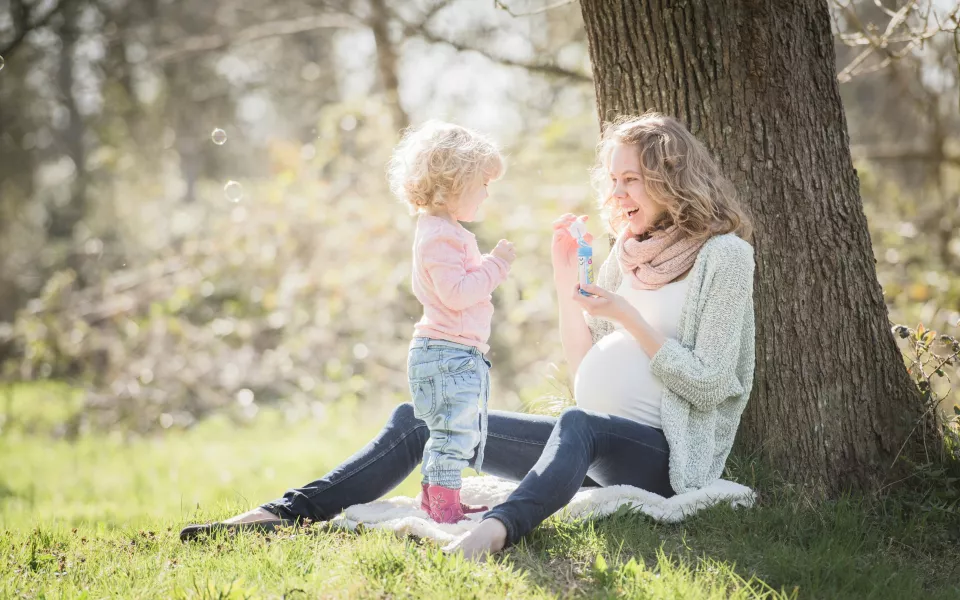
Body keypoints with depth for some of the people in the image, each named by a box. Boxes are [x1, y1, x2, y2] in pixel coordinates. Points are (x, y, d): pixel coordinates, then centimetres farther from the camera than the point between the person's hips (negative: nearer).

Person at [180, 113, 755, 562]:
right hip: (590, 445, 8)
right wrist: (567, 281, 5)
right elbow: (584, 366, 15)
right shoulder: (629, 250, 19)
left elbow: (708, 385, -10)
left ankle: (497, 530, -69)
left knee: (580, 425, -44)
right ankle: (287, 513, -13)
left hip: (662, 452, -8)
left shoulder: (724, 254, -3)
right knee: (417, 422, -2)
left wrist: (628, 318, -18)